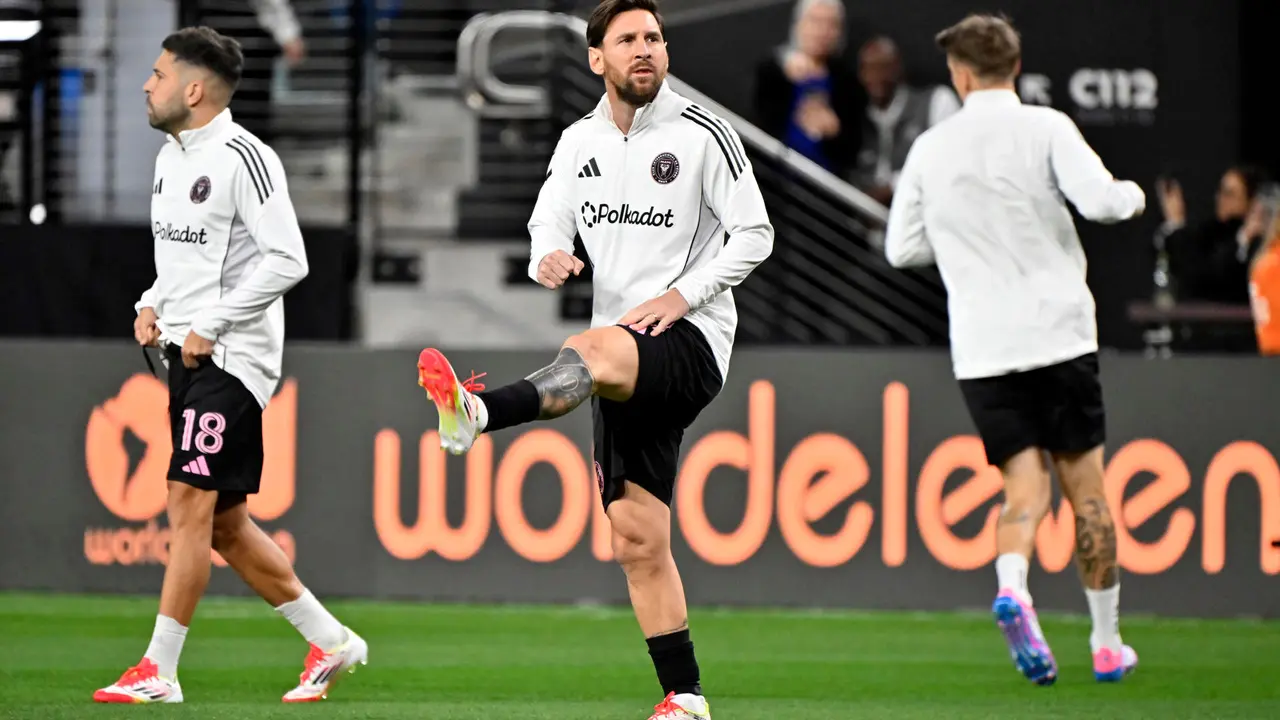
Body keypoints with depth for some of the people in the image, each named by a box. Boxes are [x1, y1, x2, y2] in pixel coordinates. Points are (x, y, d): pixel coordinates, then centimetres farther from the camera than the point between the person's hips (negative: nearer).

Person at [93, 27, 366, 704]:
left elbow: (286, 260, -18)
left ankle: (158, 671, -11)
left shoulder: (243, 158, -13)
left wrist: (211, 326, -17)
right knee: (225, 523, 9)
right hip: (187, 353, 10)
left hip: (231, 357, -10)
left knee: (190, 504, -12)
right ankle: (330, 641, 20)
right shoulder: (170, 158, 15)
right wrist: (153, 305, 7)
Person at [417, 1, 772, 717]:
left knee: (591, 351, -39)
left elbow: (754, 234, -3)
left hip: (692, 342, -7)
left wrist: (682, 295, -14)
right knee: (638, 540, 4)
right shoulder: (579, 142, 12)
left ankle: (476, 413, -65)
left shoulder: (704, 135, -4)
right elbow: (548, 220, 19)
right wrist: (549, 257, -6)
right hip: (627, 363, 7)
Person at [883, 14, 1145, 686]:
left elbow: (902, 248, 12)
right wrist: (1132, 196, 6)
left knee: (1024, 485, 3)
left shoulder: (931, 148, 7)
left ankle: (1011, 584, -29)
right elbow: (1099, 200, -16)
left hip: (980, 349, 2)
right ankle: (1107, 644, 11)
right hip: (1057, 333, -2)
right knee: (1085, 485, 7)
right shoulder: (1044, 128, -3)